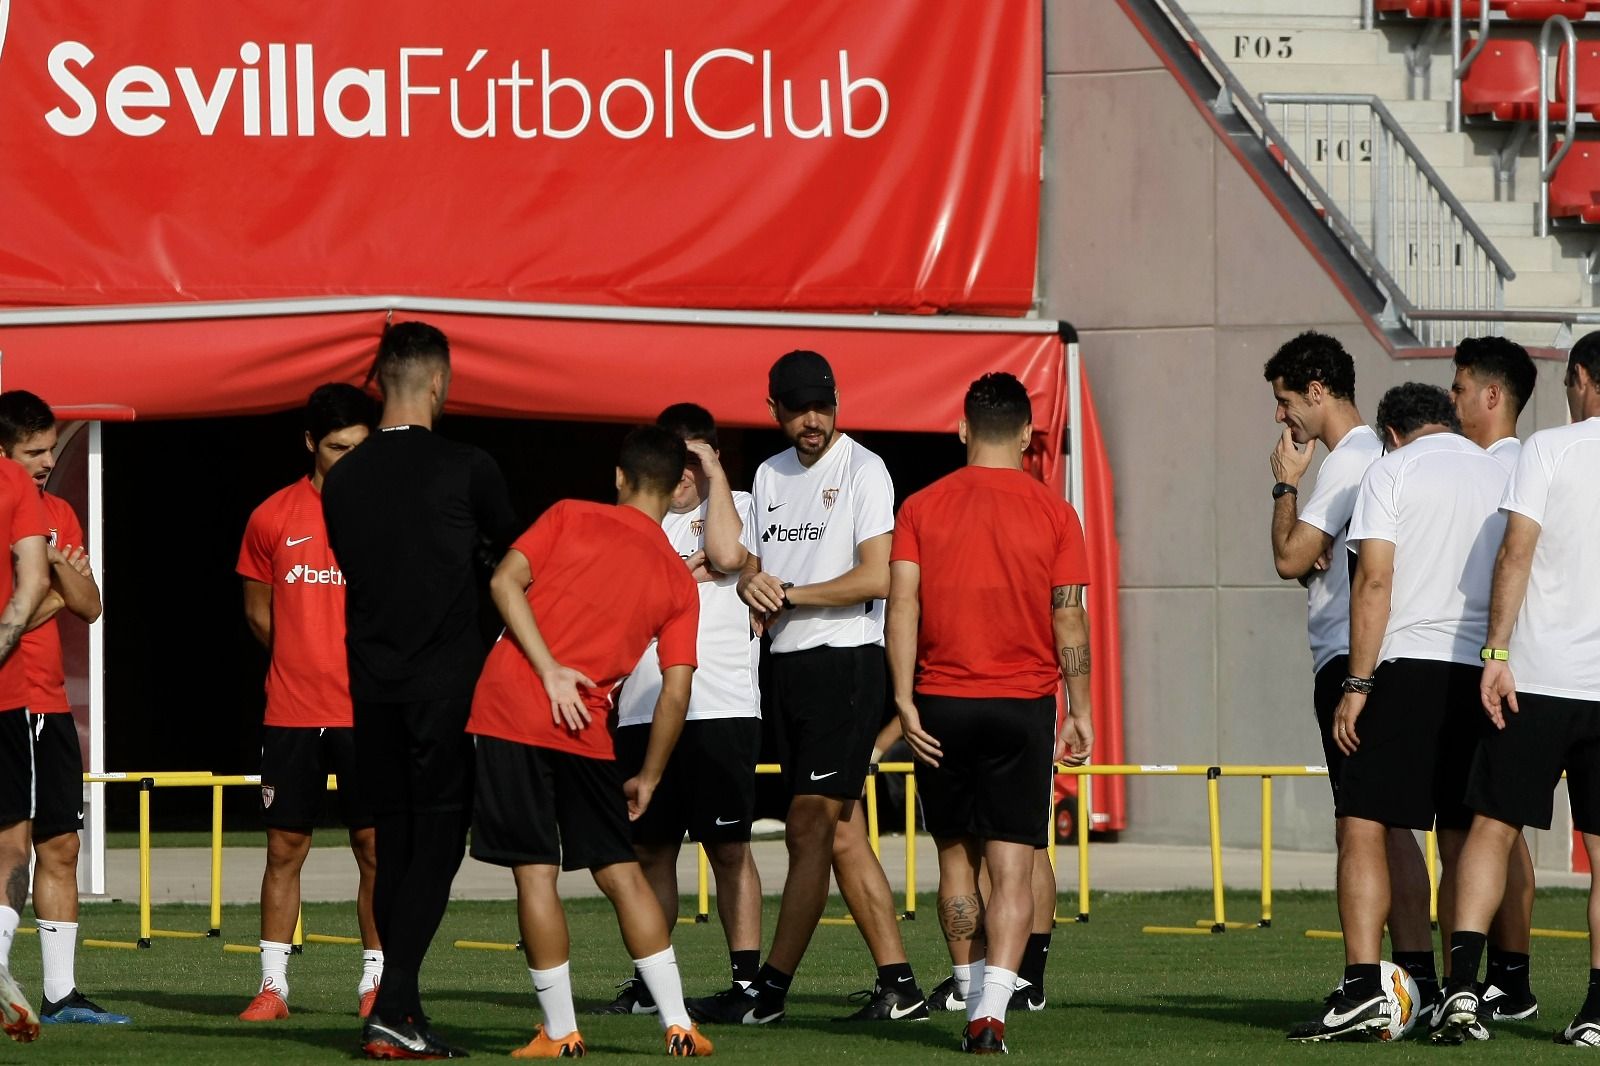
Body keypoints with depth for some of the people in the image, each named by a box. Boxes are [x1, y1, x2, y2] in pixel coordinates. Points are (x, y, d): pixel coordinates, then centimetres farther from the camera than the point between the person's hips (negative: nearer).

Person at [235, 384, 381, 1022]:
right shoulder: (272, 519, 4)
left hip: (370, 713, -1)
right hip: (292, 713, 1)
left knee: (376, 848, -1)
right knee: (285, 846, 2)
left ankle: (377, 981, 7)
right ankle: (273, 985, 7)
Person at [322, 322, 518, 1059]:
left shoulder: (342, 480, 5)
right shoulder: (466, 470, -6)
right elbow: (513, 556, 9)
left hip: (372, 685, 4)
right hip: (447, 681, -4)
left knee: (394, 847, 10)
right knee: (437, 844, -3)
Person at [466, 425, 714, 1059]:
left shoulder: (571, 518, 5)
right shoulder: (679, 583, 8)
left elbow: (505, 582, -8)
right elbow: (675, 693, 4)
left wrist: (550, 670, -11)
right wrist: (647, 780, 13)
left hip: (510, 712, -2)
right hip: (587, 732, 2)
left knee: (536, 873, 0)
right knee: (620, 871, 12)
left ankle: (560, 1033, 1)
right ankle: (678, 1025, 8)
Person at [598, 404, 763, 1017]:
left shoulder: (735, 506, 7)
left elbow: (727, 555, -14)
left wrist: (714, 472, -7)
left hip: (722, 707, -4)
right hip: (644, 708, 4)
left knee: (728, 847, -4)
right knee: (650, 847, 6)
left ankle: (747, 978, -2)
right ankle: (649, 983, 12)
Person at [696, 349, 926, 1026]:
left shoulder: (862, 470, -6)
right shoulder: (769, 476, 17)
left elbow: (876, 577, -15)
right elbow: (752, 560, 24)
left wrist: (788, 594, -10)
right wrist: (752, 583, -1)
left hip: (847, 663, -8)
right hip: (789, 665, 8)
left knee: (809, 828, -9)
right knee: (841, 834, 7)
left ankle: (770, 989, -10)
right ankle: (898, 986, 9)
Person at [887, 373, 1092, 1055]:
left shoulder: (922, 507, 2)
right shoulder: (1052, 514, 0)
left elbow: (902, 607, -5)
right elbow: (1070, 620, -2)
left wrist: (905, 703, -6)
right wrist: (1080, 712, 4)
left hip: (941, 704, 1)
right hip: (1023, 707, -1)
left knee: (956, 859, 14)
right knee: (1012, 867, -4)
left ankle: (973, 1000, 19)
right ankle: (993, 1010, -18)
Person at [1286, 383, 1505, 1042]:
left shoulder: (1392, 470, 2)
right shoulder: (1503, 475, 15)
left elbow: (1374, 580, -6)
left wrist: (1357, 685, -6)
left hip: (1407, 666, -5)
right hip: (1484, 674, 5)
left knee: (1362, 827, -5)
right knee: (1461, 842, 9)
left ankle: (1362, 988, -19)